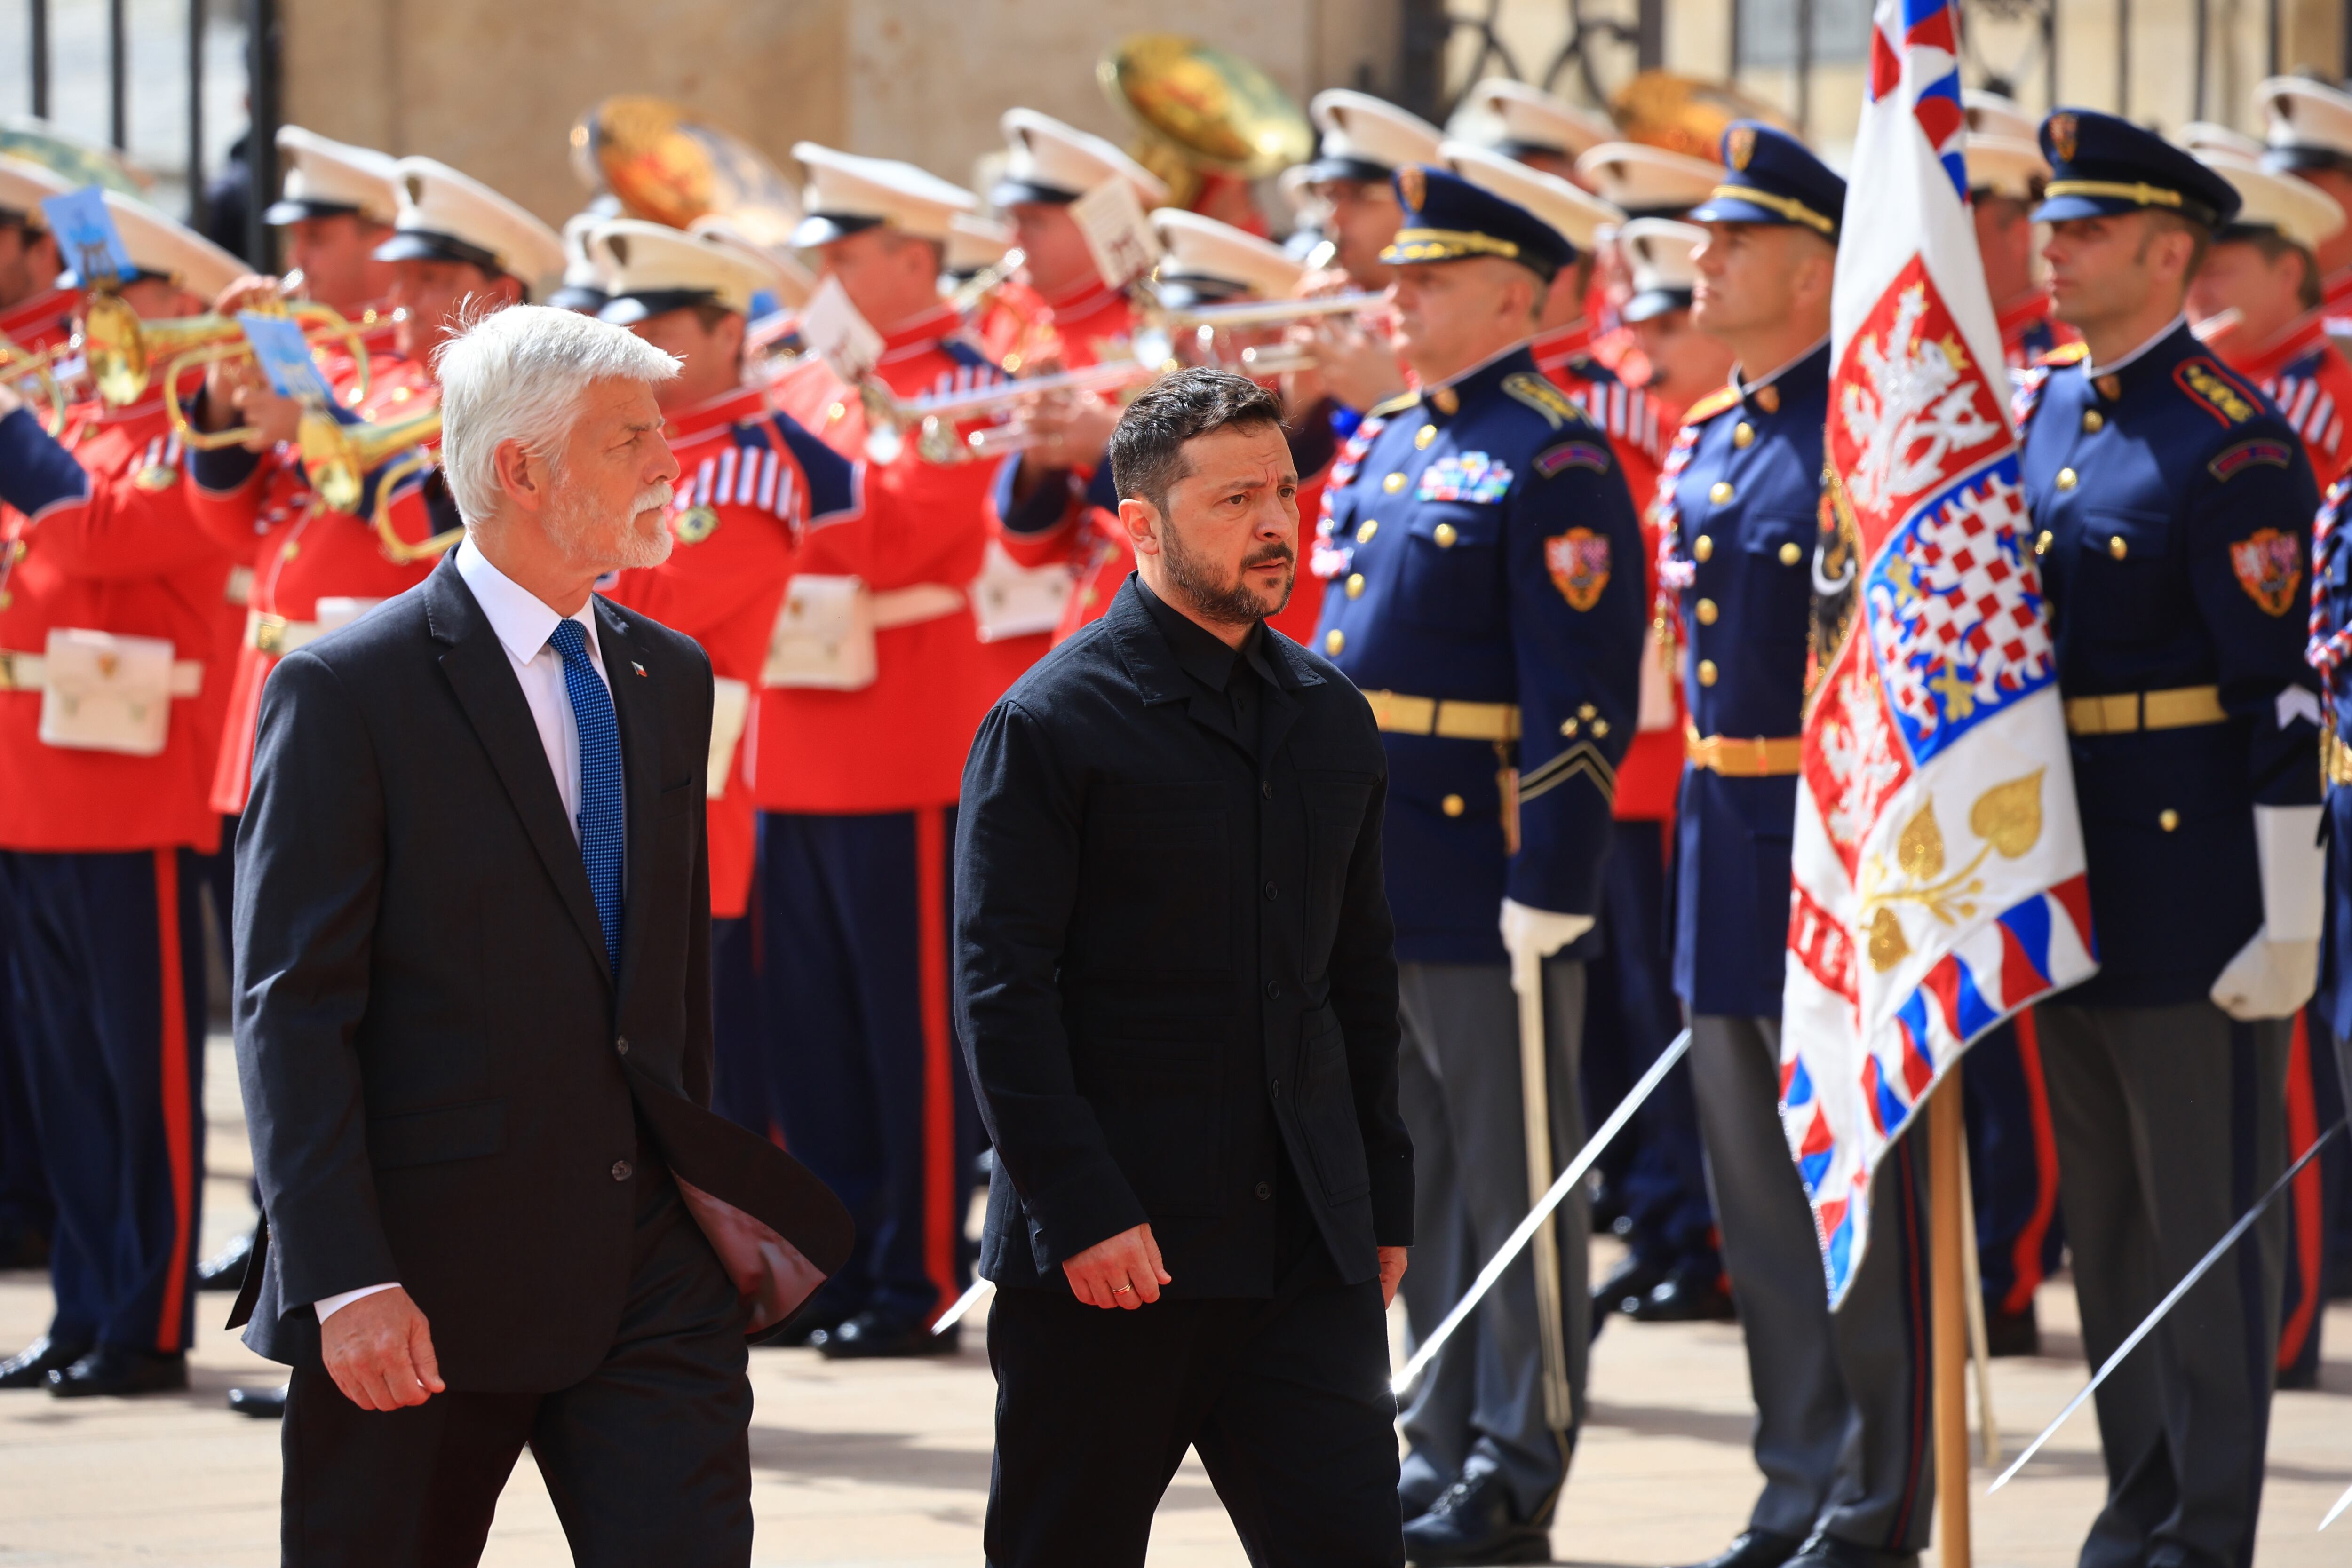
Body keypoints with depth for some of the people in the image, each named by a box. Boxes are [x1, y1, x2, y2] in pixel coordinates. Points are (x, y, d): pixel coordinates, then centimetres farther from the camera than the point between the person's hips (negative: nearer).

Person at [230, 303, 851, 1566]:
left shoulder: (668, 679, 12)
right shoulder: (347, 693, -9)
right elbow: (289, 1011, -13)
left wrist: (697, 1183, 14)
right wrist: (346, 1279, -20)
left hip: (648, 1269, 5)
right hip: (430, 1271, -5)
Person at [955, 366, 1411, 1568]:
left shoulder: (1331, 720, 12)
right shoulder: (1050, 725, -7)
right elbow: (999, 992, -11)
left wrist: (1382, 1198, 15)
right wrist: (1081, 1211, -17)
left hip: (1308, 1245, 5)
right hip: (1106, 1245, -5)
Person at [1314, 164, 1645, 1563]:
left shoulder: (1552, 460, -12)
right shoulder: (1384, 446, 15)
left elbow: (1585, 696, -17)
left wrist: (1548, 883, -21)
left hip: (1486, 874, -8)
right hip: (1375, 868, 9)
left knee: (1514, 1178, -1)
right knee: (1419, 1171, 14)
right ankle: (1443, 1446, 21)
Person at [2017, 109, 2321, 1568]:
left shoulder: (2230, 442, -13)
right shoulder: (2032, 418, 10)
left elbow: (2284, 690, -16)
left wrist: (2288, 915, -18)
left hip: (2191, 878, -8)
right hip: (2063, 877, 8)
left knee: (2208, 1214, -1)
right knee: (2105, 1214, 14)